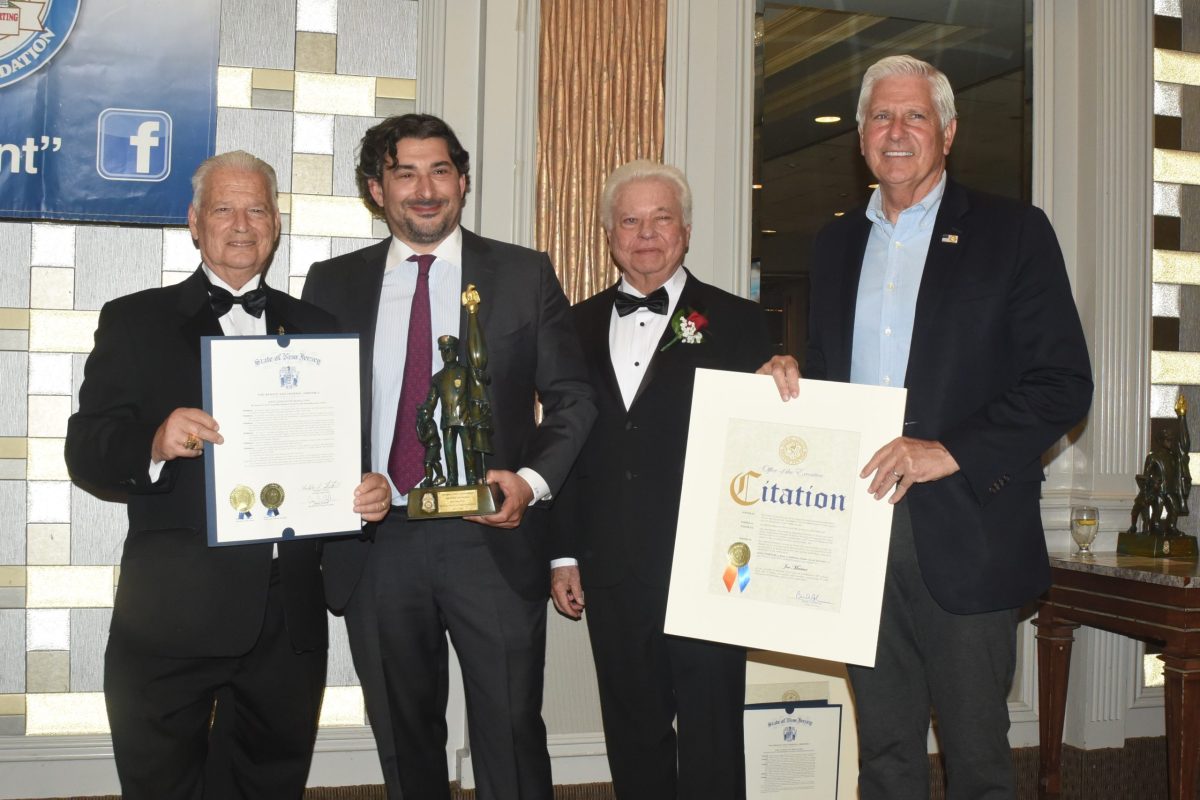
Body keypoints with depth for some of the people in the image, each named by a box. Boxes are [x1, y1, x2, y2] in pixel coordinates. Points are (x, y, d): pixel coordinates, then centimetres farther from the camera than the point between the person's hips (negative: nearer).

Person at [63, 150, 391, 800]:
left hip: (290, 618, 3)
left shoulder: (317, 329, 14)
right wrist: (154, 444, -24)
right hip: (173, 618, -2)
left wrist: (369, 490, -8)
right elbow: (85, 453, -4)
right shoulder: (134, 321, 5)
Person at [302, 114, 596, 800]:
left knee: (512, 740, 1)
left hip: (493, 539, -2)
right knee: (405, 744, 16)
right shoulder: (333, 284, 9)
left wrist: (532, 481, -12)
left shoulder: (524, 275, 3)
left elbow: (574, 400, 4)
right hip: (376, 544, 3)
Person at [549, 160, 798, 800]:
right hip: (611, 575, 3)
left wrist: (775, 385, -22)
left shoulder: (734, 321, 1)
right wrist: (563, 555, 8)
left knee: (711, 746, 6)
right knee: (633, 740, 15)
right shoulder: (581, 325, 10)